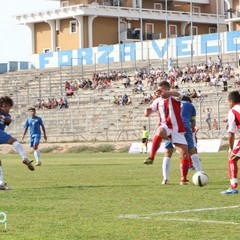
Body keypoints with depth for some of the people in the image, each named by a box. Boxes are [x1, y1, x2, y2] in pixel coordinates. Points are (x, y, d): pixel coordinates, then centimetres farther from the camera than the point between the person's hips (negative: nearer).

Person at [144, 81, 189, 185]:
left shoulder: (174, 98, -3)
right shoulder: (157, 101, 10)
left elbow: (177, 94, -29)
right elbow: (147, 114, 13)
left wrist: (165, 93, -49)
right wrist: (148, 111, -13)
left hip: (177, 130, -1)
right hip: (165, 127, 1)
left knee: (184, 155, -7)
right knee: (159, 132, -38)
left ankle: (183, 179, 8)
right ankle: (151, 157, -35)